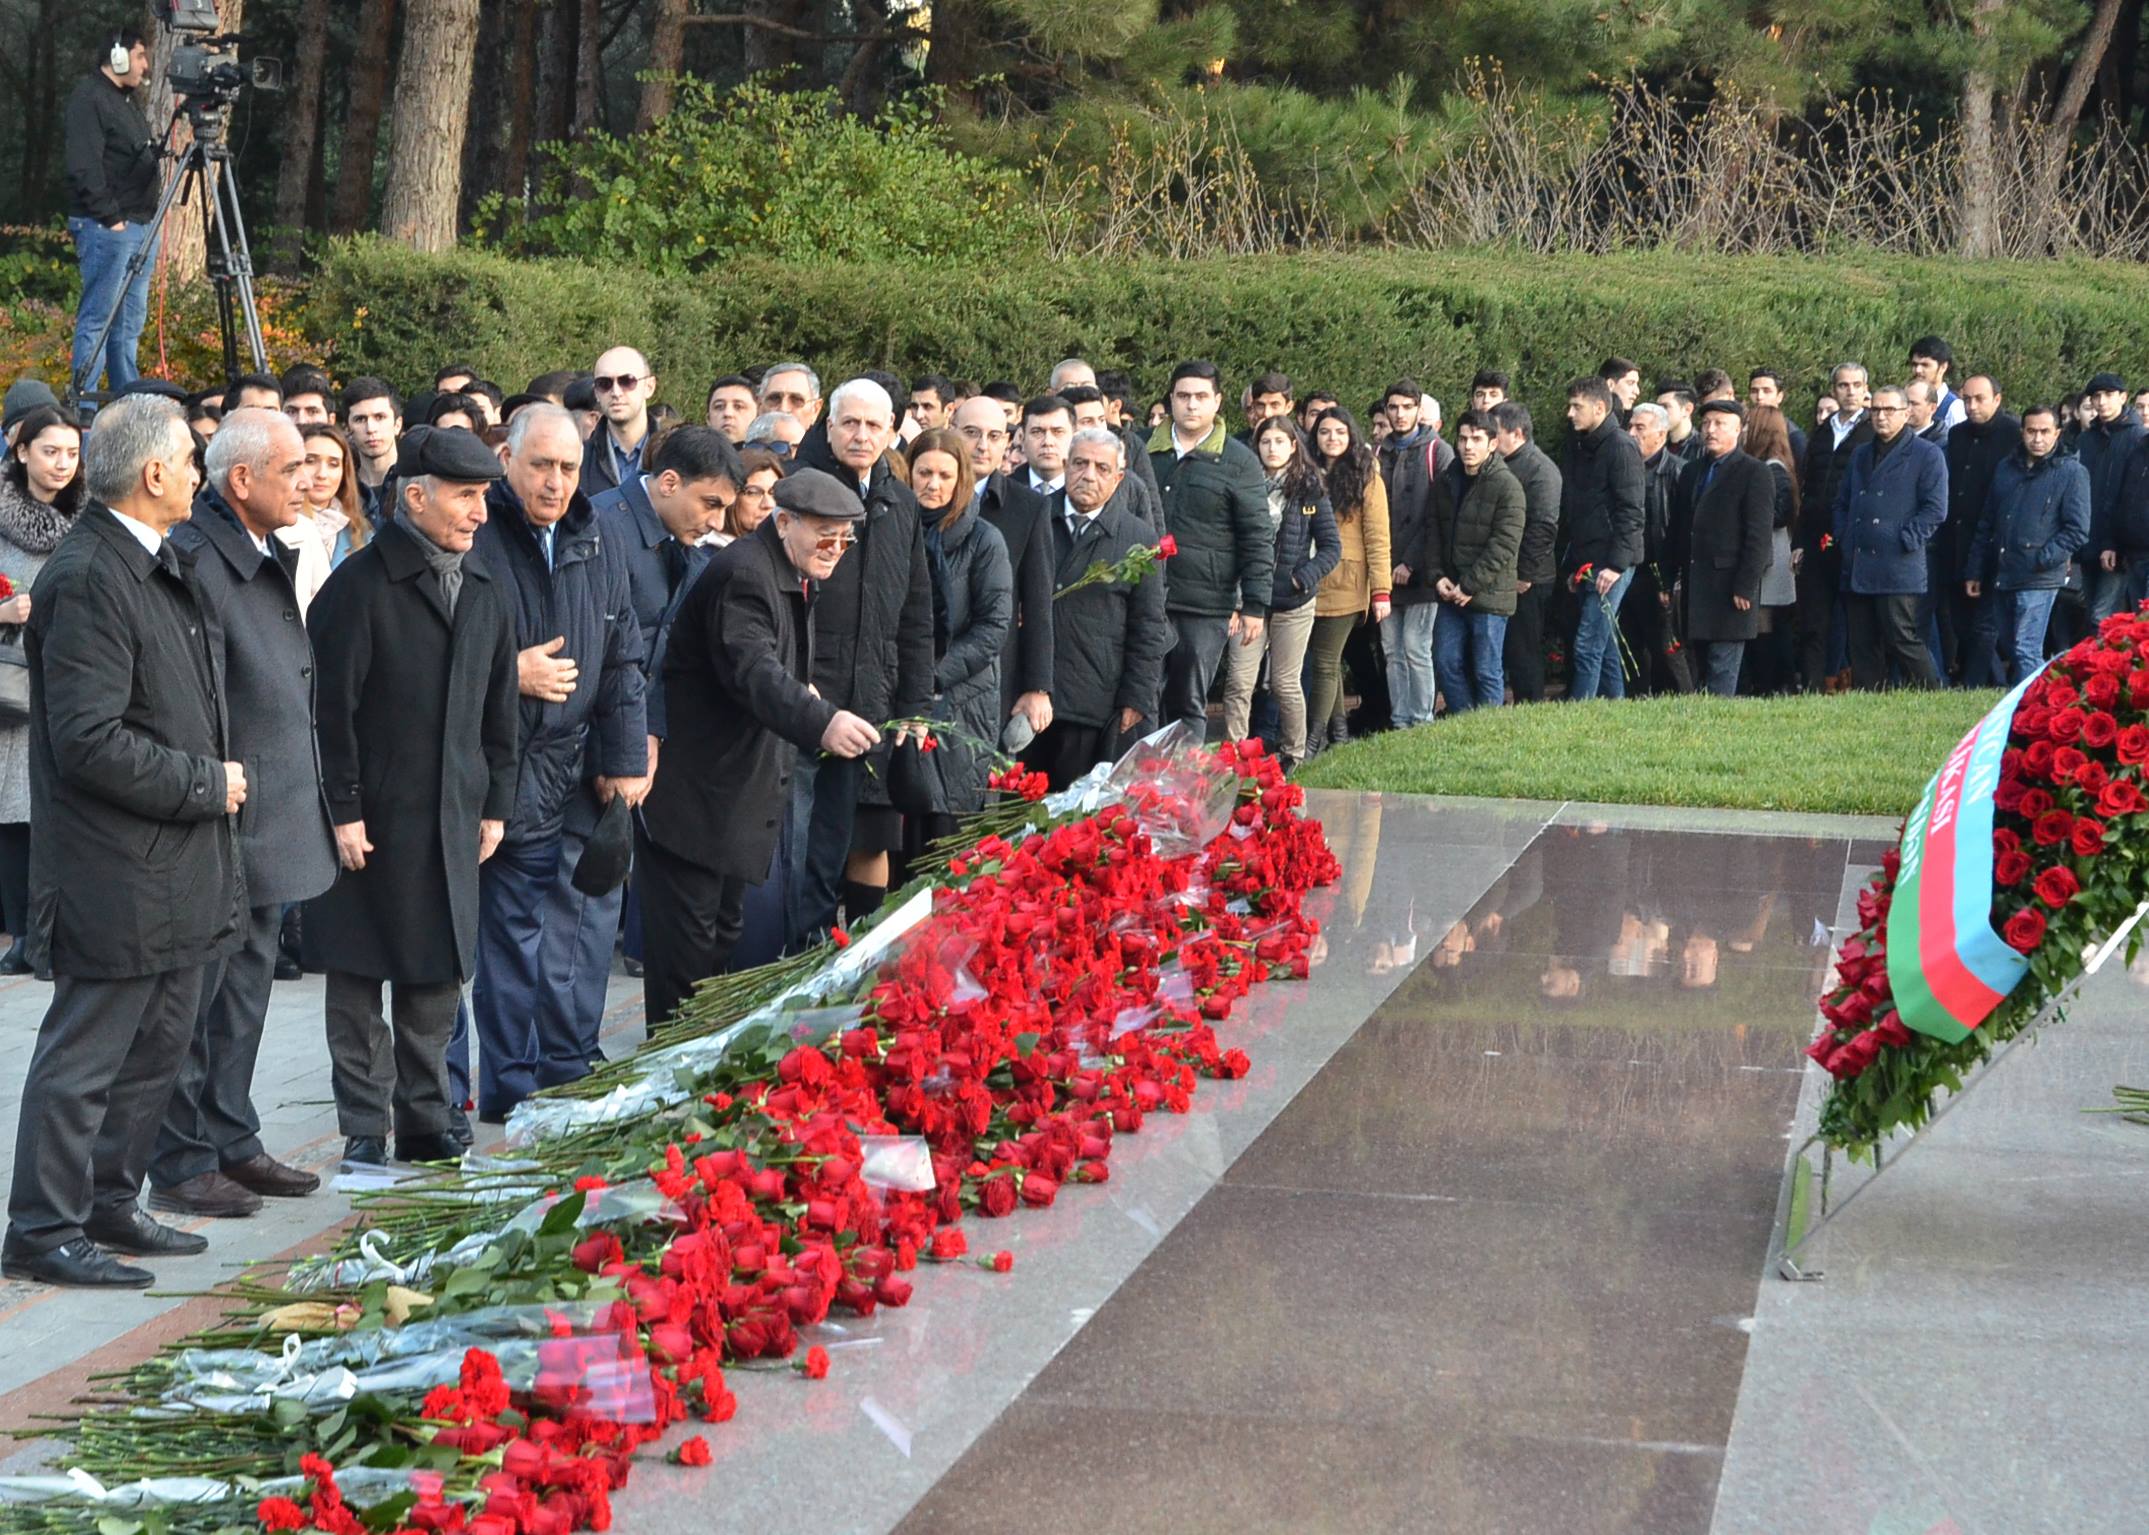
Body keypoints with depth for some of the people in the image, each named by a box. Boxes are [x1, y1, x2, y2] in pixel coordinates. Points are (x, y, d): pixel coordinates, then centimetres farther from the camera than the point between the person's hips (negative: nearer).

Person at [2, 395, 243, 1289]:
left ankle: (110, 1204, 30)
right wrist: (204, 783, -16)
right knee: (85, 1054, -1)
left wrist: (218, 779, 10)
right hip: (118, 871, -10)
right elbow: (91, 744, -24)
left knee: (158, 1044, 17)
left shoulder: (158, 566, 13)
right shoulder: (87, 578, -19)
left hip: (177, 867, 10)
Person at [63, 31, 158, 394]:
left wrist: (148, 217, 18)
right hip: (106, 228, -10)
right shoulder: (89, 99, -10)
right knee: (98, 317, -9)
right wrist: (110, 215, -19)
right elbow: (84, 167, -18)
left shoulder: (127, 99, 20)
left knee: (129, 322, 11)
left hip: (139, 226, 10)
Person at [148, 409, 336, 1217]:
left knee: (245, 994, 17)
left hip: (273, 830, 10)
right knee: (196, 998, 0)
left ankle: (231, 1143, 27)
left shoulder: (272, 558, 13)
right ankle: (182, 1165, 8)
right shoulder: (195, 561, -18)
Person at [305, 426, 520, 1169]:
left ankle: (427, 1123, 20)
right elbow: (331, 706, -11)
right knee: (358, 980, 2)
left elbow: (500, 710, 16)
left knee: (439, 976, 10)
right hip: (369, 819, -6)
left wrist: (496, 803, 13)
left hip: (450, 821, 6)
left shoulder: (489, 592, 10)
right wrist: (342, 808, -13)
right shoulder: (360, 585, -10)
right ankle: (364, 1129, 10)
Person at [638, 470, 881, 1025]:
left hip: (742, 785, 11)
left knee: (725, 931, 17)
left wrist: (804, 694, 9)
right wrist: (821, 722, -52)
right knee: (687, 937, -8)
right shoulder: (743, 574, -21)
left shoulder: (800, 578, 12)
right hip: (691, 786, -10)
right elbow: (753, 671, -38)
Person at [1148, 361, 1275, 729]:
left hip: (1207, 606, -2)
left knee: (1190, 707, 4)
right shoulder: (1144, 450, 9)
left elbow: (1257, 539, 1)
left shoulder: (1238, 461, 2)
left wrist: (1254, 605, -4)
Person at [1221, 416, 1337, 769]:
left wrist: (1303, 578, -11)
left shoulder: (1310, 490, 0)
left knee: (1286, 684, 7)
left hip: (1293, 603, -1)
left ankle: (1293, 753, 23)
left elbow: (1331, 547, 1)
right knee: (1238, 681, -7)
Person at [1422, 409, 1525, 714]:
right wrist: (1436, 576, -3)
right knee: (1446, 663, 8)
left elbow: (1504, 545, -15)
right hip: (1450, 595, 7)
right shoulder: (1447, 483, 11)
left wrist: (1469, 585, -17)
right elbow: (1433, 533, 13)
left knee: (1486, 671, 0)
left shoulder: (1507, 487, -10)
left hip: (1489, 596, -7)